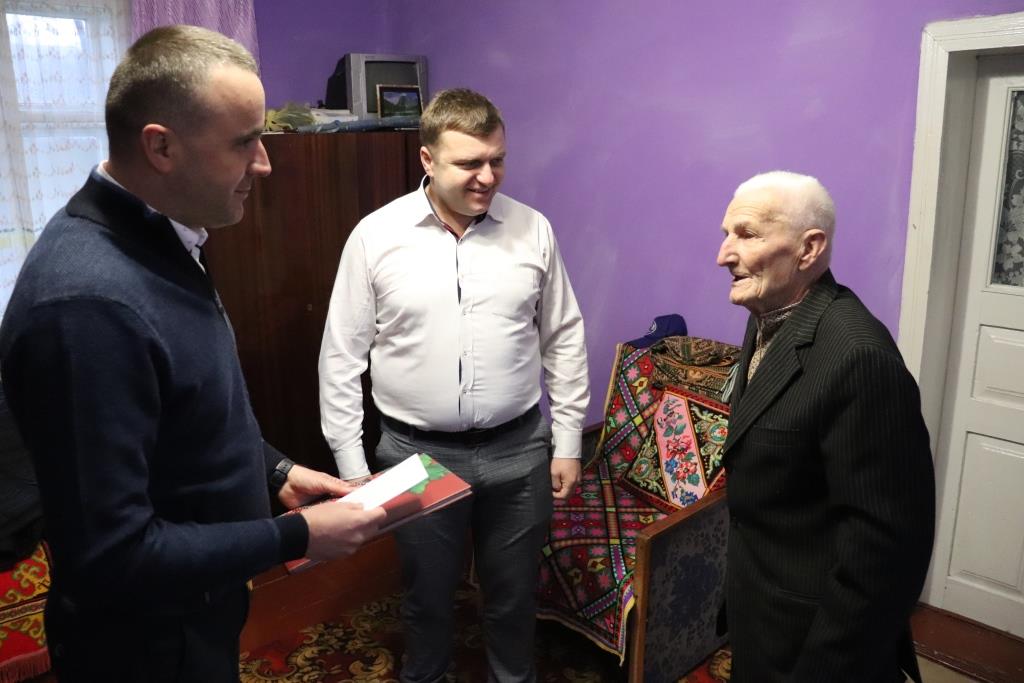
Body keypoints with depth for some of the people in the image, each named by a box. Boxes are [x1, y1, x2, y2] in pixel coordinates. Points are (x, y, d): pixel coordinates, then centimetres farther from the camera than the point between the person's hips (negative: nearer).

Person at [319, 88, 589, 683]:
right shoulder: (376, 236, -8)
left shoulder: (533, 230, -3)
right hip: (418, 452, -1)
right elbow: (342, 357, -3)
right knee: (428, 592, 19)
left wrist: (568, 443, 4)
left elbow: (564, 340, 4)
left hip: (519, 449, 1)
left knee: (515, 590, 18)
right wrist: (350, 465, -3)